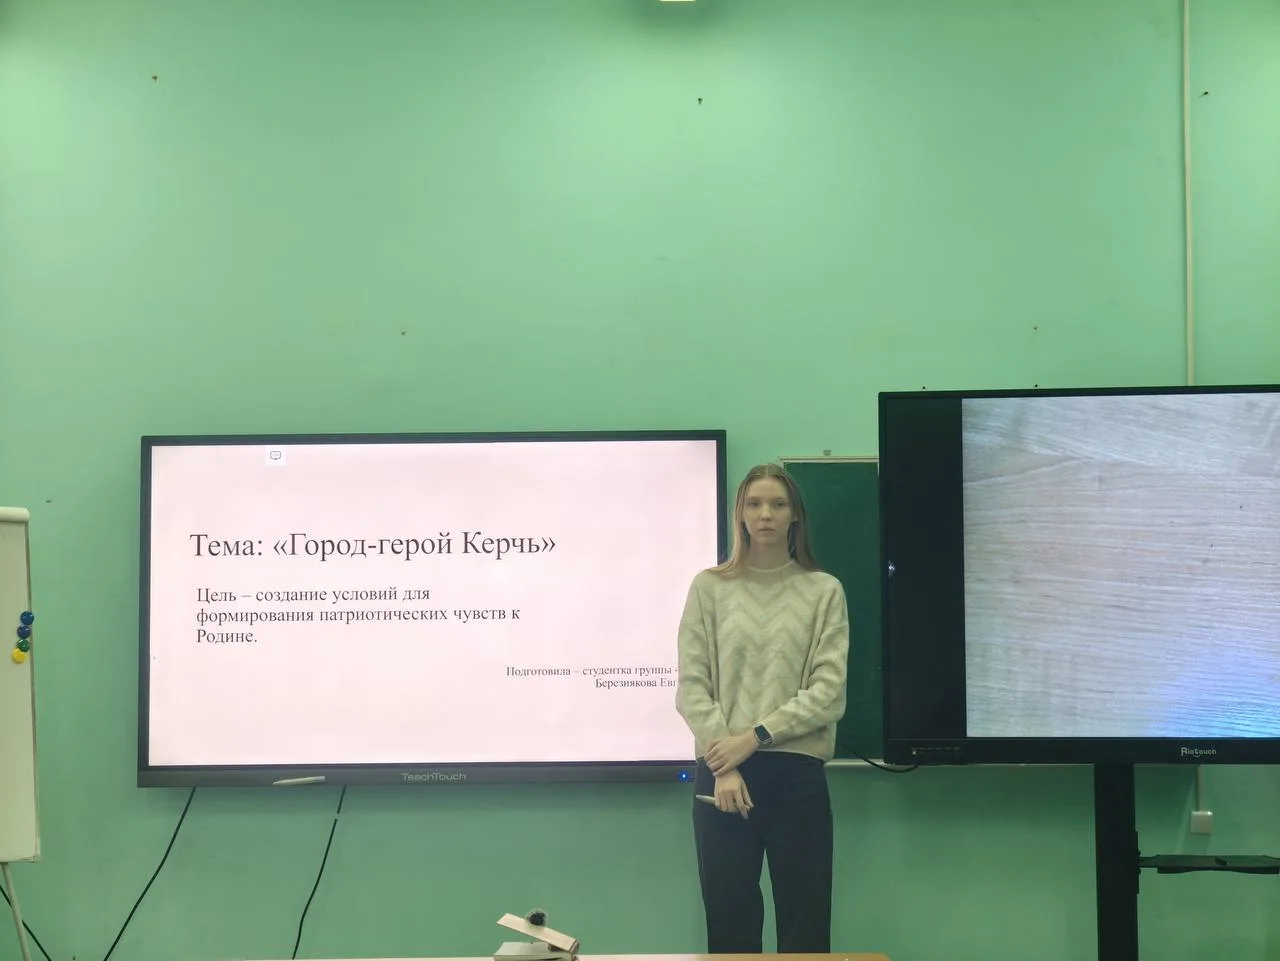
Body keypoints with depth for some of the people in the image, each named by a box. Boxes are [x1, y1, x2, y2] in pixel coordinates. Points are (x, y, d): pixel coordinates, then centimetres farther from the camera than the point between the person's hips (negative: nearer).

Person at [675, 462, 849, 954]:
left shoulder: (824, 591, 4)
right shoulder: (709, 587, 5)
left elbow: (829, 691, -4)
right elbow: (691, 687, 0)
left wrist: (756, 737, -13)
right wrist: (723, 766, -11)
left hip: (797, 773, 0)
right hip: (722, 775, 1)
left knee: (805, 924, 2)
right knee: (729, 924, 6)